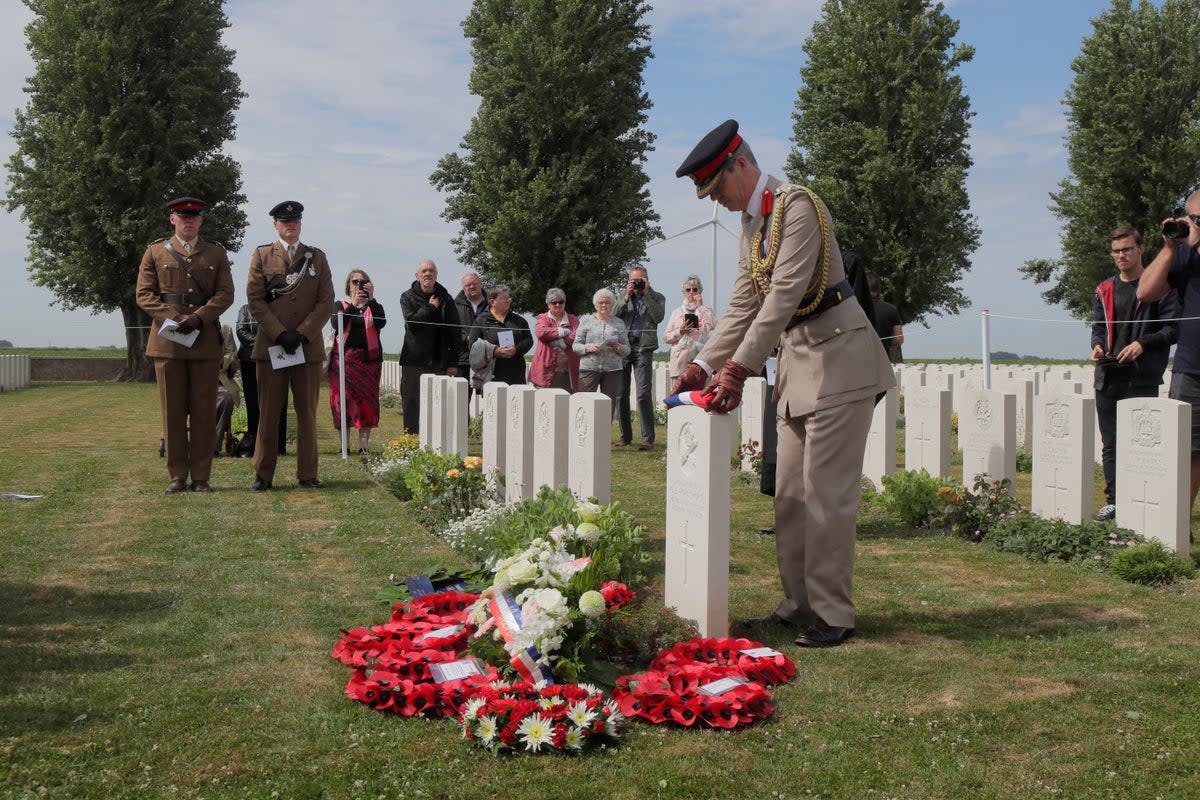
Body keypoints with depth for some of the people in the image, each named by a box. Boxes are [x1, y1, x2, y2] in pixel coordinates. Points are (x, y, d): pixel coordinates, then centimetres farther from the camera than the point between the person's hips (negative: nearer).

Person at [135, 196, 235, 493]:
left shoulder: (216, 253, 12)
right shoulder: (156, 252, 10)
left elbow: (225, 294, 2)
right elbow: (144, 294, 4)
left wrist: (198, 317, -13)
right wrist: (171, 318, -12)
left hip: (205, 341, 0)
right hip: (167, 341, 0)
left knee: (204, 412, 0)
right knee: (172, 411, 1)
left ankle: (201, 477, 6)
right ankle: (177, 476, 8)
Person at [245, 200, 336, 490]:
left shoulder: (317, 257, 12)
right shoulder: (262, 256, 8)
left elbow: (326, 302, 5)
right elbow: (255, 300, 0)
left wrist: (301, 334, -7)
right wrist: (279, 334, -10)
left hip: (308, 345, 1)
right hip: (270, 346, -1)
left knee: (307, 413, 4)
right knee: (268, 413, 0)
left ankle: (308, 473, 10)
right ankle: (263, 474, 6)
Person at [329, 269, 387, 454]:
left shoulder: (374, 306, 12)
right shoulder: (341, 305, 10)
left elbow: (381, 323, -10)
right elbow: (336, 324, -10)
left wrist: (371, 300, -17)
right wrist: (353, 305, -20)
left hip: (369, 358, 1)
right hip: (344, 357, 0)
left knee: (366, 400, -6)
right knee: (343, 400, -3)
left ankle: (363, 445, -6)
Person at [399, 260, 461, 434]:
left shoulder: (446, 300, 10)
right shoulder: (408, 297, 6)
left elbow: (454, 333, 8)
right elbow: (412, 322, -11)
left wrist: (453, 362, 2)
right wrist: (430, 307, -5)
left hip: (439, 361, 1)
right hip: (414, 361, -1)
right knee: (412, 406, 1)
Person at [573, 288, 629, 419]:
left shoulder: (619, 323, 14)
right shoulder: (586, 320, 10)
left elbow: (627, 349, 13)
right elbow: (575, 345, 6)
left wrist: (618, 347, -8)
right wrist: (588, 348, -13)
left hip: (612, 369, 2)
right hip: (589, 367, -2)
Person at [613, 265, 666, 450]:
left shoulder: (656, 297, 10)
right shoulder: (624, 297, 17)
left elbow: (658, 317, -8)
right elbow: (613, 316, 3)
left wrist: (646, 294, -6)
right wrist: (626, 297, -5)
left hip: (643, 347, -3)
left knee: (644, 393, -13)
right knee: (621, 393, 3)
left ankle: (648, 438, -11)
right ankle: (625, 436, 14)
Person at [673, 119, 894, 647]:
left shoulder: (796, 206, -15)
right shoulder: (751, 223, 14)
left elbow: (785, 296, -23)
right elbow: (743, 305, 14)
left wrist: (738, 368, -26)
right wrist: (704, 365, 3)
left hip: (839, 355, -9)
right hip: (798, 361, 9)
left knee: (825, 493, -7)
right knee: (789, 495, 10)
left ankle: (832, 615, 1)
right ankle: (798, 605, 18)